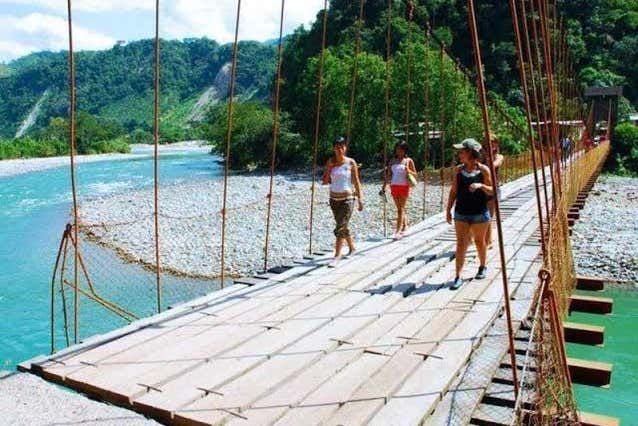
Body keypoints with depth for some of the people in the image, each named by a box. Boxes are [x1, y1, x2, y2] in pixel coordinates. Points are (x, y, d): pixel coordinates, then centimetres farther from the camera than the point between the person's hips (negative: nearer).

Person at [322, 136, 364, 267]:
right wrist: (329, 168, -10)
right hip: (334, 198, 5)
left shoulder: (351, 163, -4)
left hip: (347, 198, -4)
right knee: (343, 226, 17)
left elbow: (356, 182, -1)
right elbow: (325, 181, 3)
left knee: (340, 228, -11)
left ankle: (337, 257, -8)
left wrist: (360, 199, -3)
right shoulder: (330, 162, 4)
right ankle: (352, 247, 38)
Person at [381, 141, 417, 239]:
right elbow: (388, 176, 12)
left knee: (401, 209, -7)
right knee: (399, 209, 10)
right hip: (394, 186, 4)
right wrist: (384, 187, 6)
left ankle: (398, 231, -10)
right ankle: (404, 225, 25)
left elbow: (415, 175, 4)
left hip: (404, 187, -4)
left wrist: (408, 171, -16)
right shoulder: (392, 161, 11)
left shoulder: (408, 161, 2)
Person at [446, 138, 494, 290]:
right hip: (461, 213, 2)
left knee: (479, 241, 14)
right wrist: (448, 210, 4)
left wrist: (481, 185, -23)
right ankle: (458, 276, -4)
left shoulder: (483, 170, -6)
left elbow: (491, 191, -3)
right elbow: (453, 191, 7)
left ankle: (483, 267, 38)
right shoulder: (458, 170, 3)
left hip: (480, 213, -2)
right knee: (461, 244, -4)